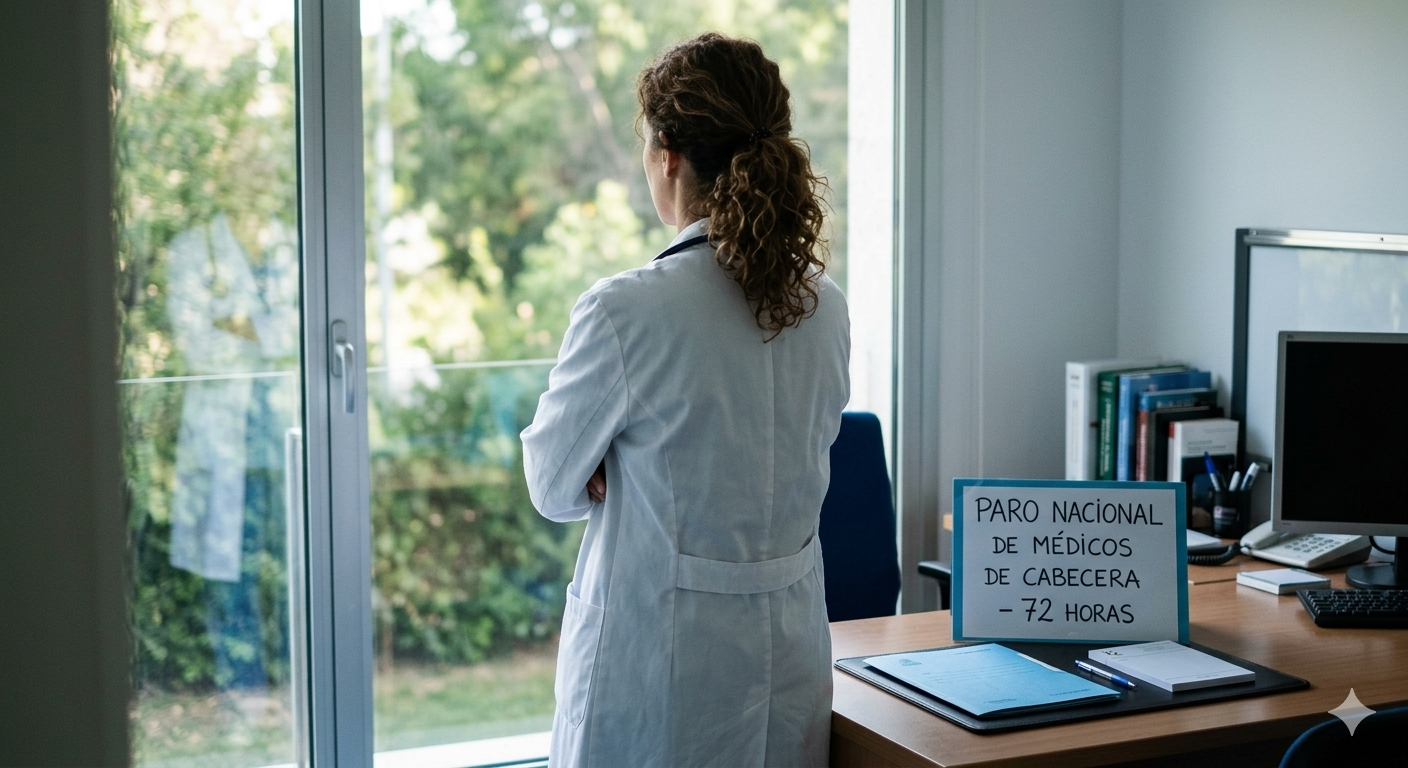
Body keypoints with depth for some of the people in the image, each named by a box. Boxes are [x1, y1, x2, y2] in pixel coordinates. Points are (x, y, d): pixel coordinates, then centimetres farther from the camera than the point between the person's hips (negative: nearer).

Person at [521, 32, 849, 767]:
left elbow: (554, 489, -5)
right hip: (792, 655, 6)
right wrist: (644, 469, 4)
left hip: (661, 663, -6)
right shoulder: (825, 307, 1)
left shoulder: (626, 310, -18)